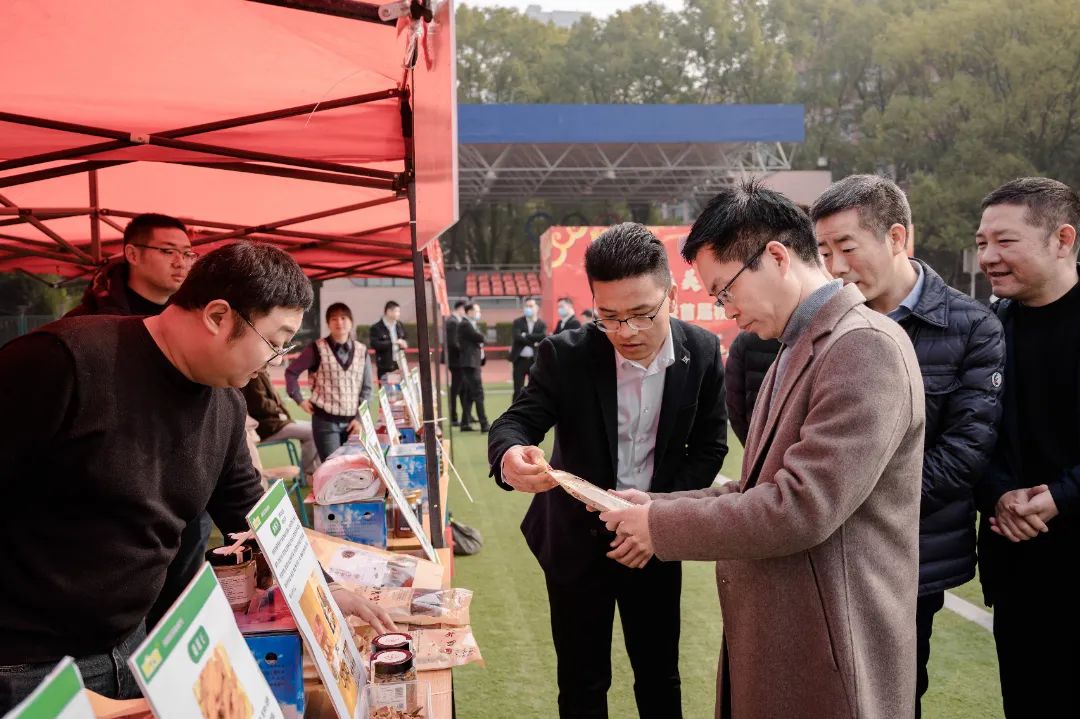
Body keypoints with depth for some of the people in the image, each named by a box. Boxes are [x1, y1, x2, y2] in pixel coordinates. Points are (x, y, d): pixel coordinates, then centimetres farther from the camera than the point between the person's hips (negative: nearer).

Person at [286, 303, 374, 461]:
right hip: (325, 420, -3)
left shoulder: (361, 351, 6)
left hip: (352, 421, 3)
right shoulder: (318, 348, -3)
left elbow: (368, 387, 8)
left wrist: (360, 417, 0)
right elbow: (291, 372, 5)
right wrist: (300, 400, -1)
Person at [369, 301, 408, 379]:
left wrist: (404, 344, -2)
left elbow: (406, 339, 23)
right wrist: (392, 342, -23)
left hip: (399, 364, 5)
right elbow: (375, 344, -19)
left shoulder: (400, 326, 12)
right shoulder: (376, 328, -7)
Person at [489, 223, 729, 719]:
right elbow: (516, 420, -19)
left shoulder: (703, 353, -11)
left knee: (660, 678, 18)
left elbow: (709, 448, -4)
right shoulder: (565, 355, -17)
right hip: (577, 542, -1)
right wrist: (511, 456, -45)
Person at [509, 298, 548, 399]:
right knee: (518, 391, 1)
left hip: (535, 360, 1)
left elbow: (543, 337, -14)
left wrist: (526, 336, -15)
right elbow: (518, 337, -13)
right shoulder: (517, 322, 3)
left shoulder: (541, 324, 5)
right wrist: (533, 342, -14)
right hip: (520, 360, -1)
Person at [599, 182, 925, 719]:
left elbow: (802, 508, -25)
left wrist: (662, 526, -15)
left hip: (827, 662, -8)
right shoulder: (797, 349, 11)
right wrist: (661, 508, 2)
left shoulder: (866, 347, -19)